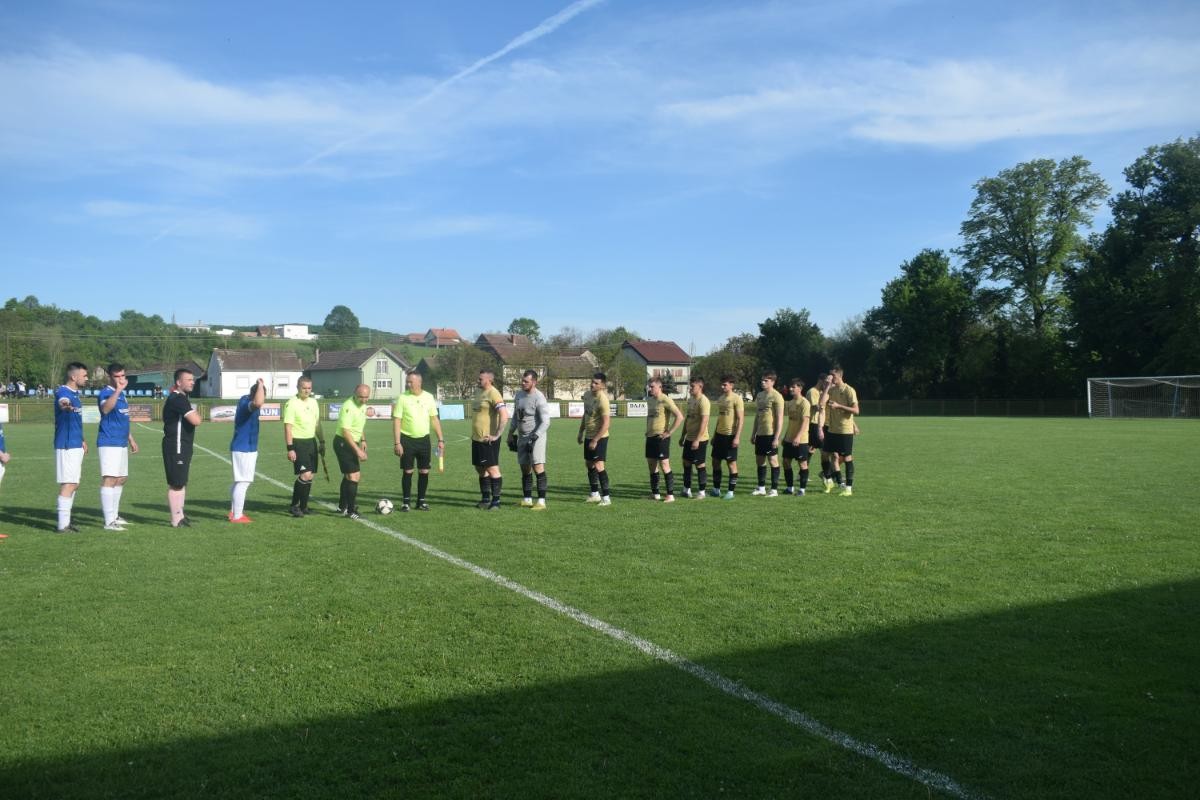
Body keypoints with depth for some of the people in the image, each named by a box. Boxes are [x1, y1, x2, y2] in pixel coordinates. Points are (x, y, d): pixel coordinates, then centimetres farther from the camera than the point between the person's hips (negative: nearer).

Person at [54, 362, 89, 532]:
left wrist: (81, 440, 30)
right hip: (66, 446, -10)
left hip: (76, 445, 10)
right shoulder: (63, 392, -14)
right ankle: (63, 525, -6)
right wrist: (65, 405, -63)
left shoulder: (76, 394, 15)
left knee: (73, 484, 16)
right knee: (69, 484, -9)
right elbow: (62, 402, -40)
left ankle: (66, 520, 26)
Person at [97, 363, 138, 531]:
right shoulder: (106, 393, -12)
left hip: (122, 443, 10)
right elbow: (106, 409, -36)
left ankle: (114, 515, 28)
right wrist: (118, 390, -40)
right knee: (109, 479, -12)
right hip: (109, 443, -10)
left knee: (121, 479, 16)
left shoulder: (121, 394, 16)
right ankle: (109, 522, -14)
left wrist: (131, 439, 28)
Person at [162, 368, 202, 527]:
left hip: (182, 447, 11)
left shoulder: (181, 398, 16)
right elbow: (196, 421, -23)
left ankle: (180, 515, 28)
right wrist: (196, 414, -7)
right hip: (176, 447, -11)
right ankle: (176, 520, 1)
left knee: (181, 483, 18)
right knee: (176, 484, -5)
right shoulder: (177, 399, -18)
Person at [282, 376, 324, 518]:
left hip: (311, 441, 7)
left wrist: (322, 442, 17)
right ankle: (294, 506, -2)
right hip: (298, 442, -7)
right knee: (305, 475, -15)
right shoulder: (292, 403, -11)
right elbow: (288, 427, -15)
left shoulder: (313, 402, 11)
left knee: (310, 476, 8)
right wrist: (290, 448, -20)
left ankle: (303, 507, 18)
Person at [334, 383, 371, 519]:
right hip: (343, 443, -10)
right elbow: (346, 431, -28)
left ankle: (342, 507, 32)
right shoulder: (348, 407, -23)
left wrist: (363, 440, 13)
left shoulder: (363, 406, 6)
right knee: (354, 476, -12)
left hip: (352, 443, 10)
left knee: (349, 476, 18)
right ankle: (351, 511, -5)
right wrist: (358, 450, -30)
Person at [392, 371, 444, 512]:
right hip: (407, 439, -2)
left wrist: (440, 439, 4)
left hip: (424, 439, 2)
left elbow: (434, 419, 8)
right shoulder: (402, 398, -6)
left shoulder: (428, 397, 2)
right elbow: (396, 421, -7)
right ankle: (406, 501, 12)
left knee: (424, 471, 4)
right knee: (408, 471, 1)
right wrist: (397, 443, -12)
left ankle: (421, 501, 16)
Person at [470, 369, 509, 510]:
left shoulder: (493, 394, -15)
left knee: (492, 468, -4)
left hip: (488, 439, -9)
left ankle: (496, 501, 2)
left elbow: (504, 416, -23)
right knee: (480, 469, 14)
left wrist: (496, 435, -22)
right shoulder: (477, 392, 13)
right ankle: (485, 499, 24)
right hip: (476, 438, 9)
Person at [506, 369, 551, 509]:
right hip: (522, 437, 8)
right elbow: (515, 416, 20)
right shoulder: (519, 395, 8)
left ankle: (541, 501, -11)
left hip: (536, 436, -7)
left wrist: (534, 438, -24)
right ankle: (527, 500, 18)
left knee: (538, 467, -11)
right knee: (525, 469, 10)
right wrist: (510, 434, 17)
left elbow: (545, 422, -18)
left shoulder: (539, 398, -16)